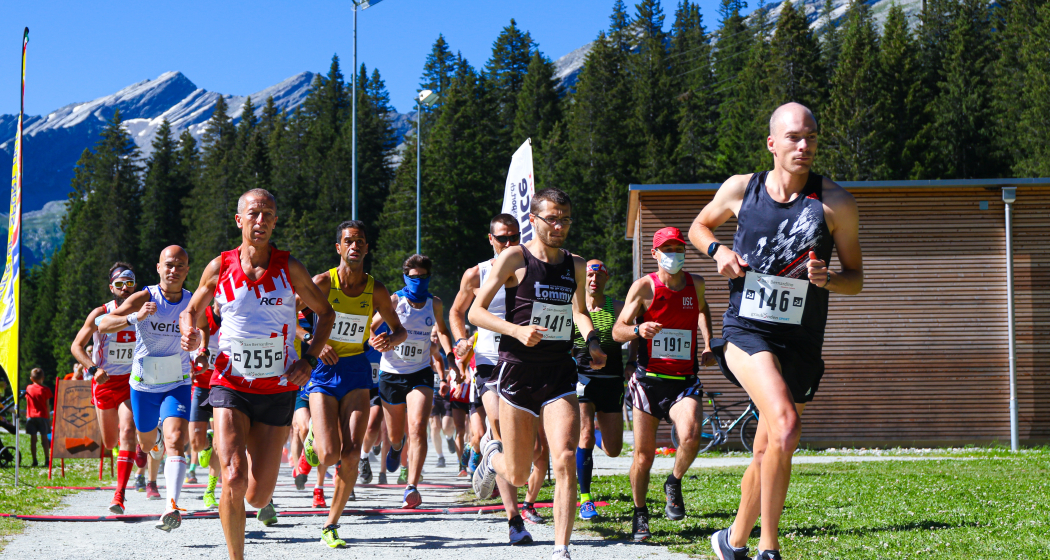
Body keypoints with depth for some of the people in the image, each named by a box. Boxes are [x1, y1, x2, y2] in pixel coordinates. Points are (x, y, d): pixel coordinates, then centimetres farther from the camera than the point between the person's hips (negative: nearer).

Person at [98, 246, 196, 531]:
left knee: (175, 441, -23)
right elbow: (103, 325, -26)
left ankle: (172, 507, -31)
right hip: (143, 384, 1)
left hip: (178, 385, -1)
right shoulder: (145, 298, -14)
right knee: (147, 442, 22)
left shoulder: (194, 304, -6)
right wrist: (135, 317, -43)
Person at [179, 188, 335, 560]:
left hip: (278, 390, 1)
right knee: (233, 480, -20)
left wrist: (309, 361, -2)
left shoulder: (289, 268, -1)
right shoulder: (220, 267, 0)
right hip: (230, 387, 0)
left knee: (257, 495, 3)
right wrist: (189, 332, -11)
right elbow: (190, 311, 14)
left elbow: (325, 312, 11)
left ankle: (263, 500, 41)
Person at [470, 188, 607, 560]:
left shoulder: (575, 265, 11)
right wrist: (516, 330, -20)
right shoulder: (514, 259, -4)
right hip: (518, 369, -3)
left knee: (565, 460, -16)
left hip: (560, 373, 3)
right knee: (518, 476, 6)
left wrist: (593, 343, 9)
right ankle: (493, 455, 43)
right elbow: (476, 312, -5)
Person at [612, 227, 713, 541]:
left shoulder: (695, 284, 6)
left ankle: (674, 484, 6)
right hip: (649, 381, -2)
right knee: (643, 455, 3)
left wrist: (707, 346, 18)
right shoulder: (644, 287, -4)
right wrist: (638, 330, -25)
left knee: (691, 438, -24)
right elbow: (617, 331, -4)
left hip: (685, 381, 2)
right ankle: (640, 514, 25)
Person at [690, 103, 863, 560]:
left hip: (800, 342, 2)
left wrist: (827, 279, -16)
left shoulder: (836, 203, -2)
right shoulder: (740, 189, 1)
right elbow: (699, 226, 20)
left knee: (768, 451, 10)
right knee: (785, 425, -26)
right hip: (745, 329, -2)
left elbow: (855, 279, 6)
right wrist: (719, 251, -1)